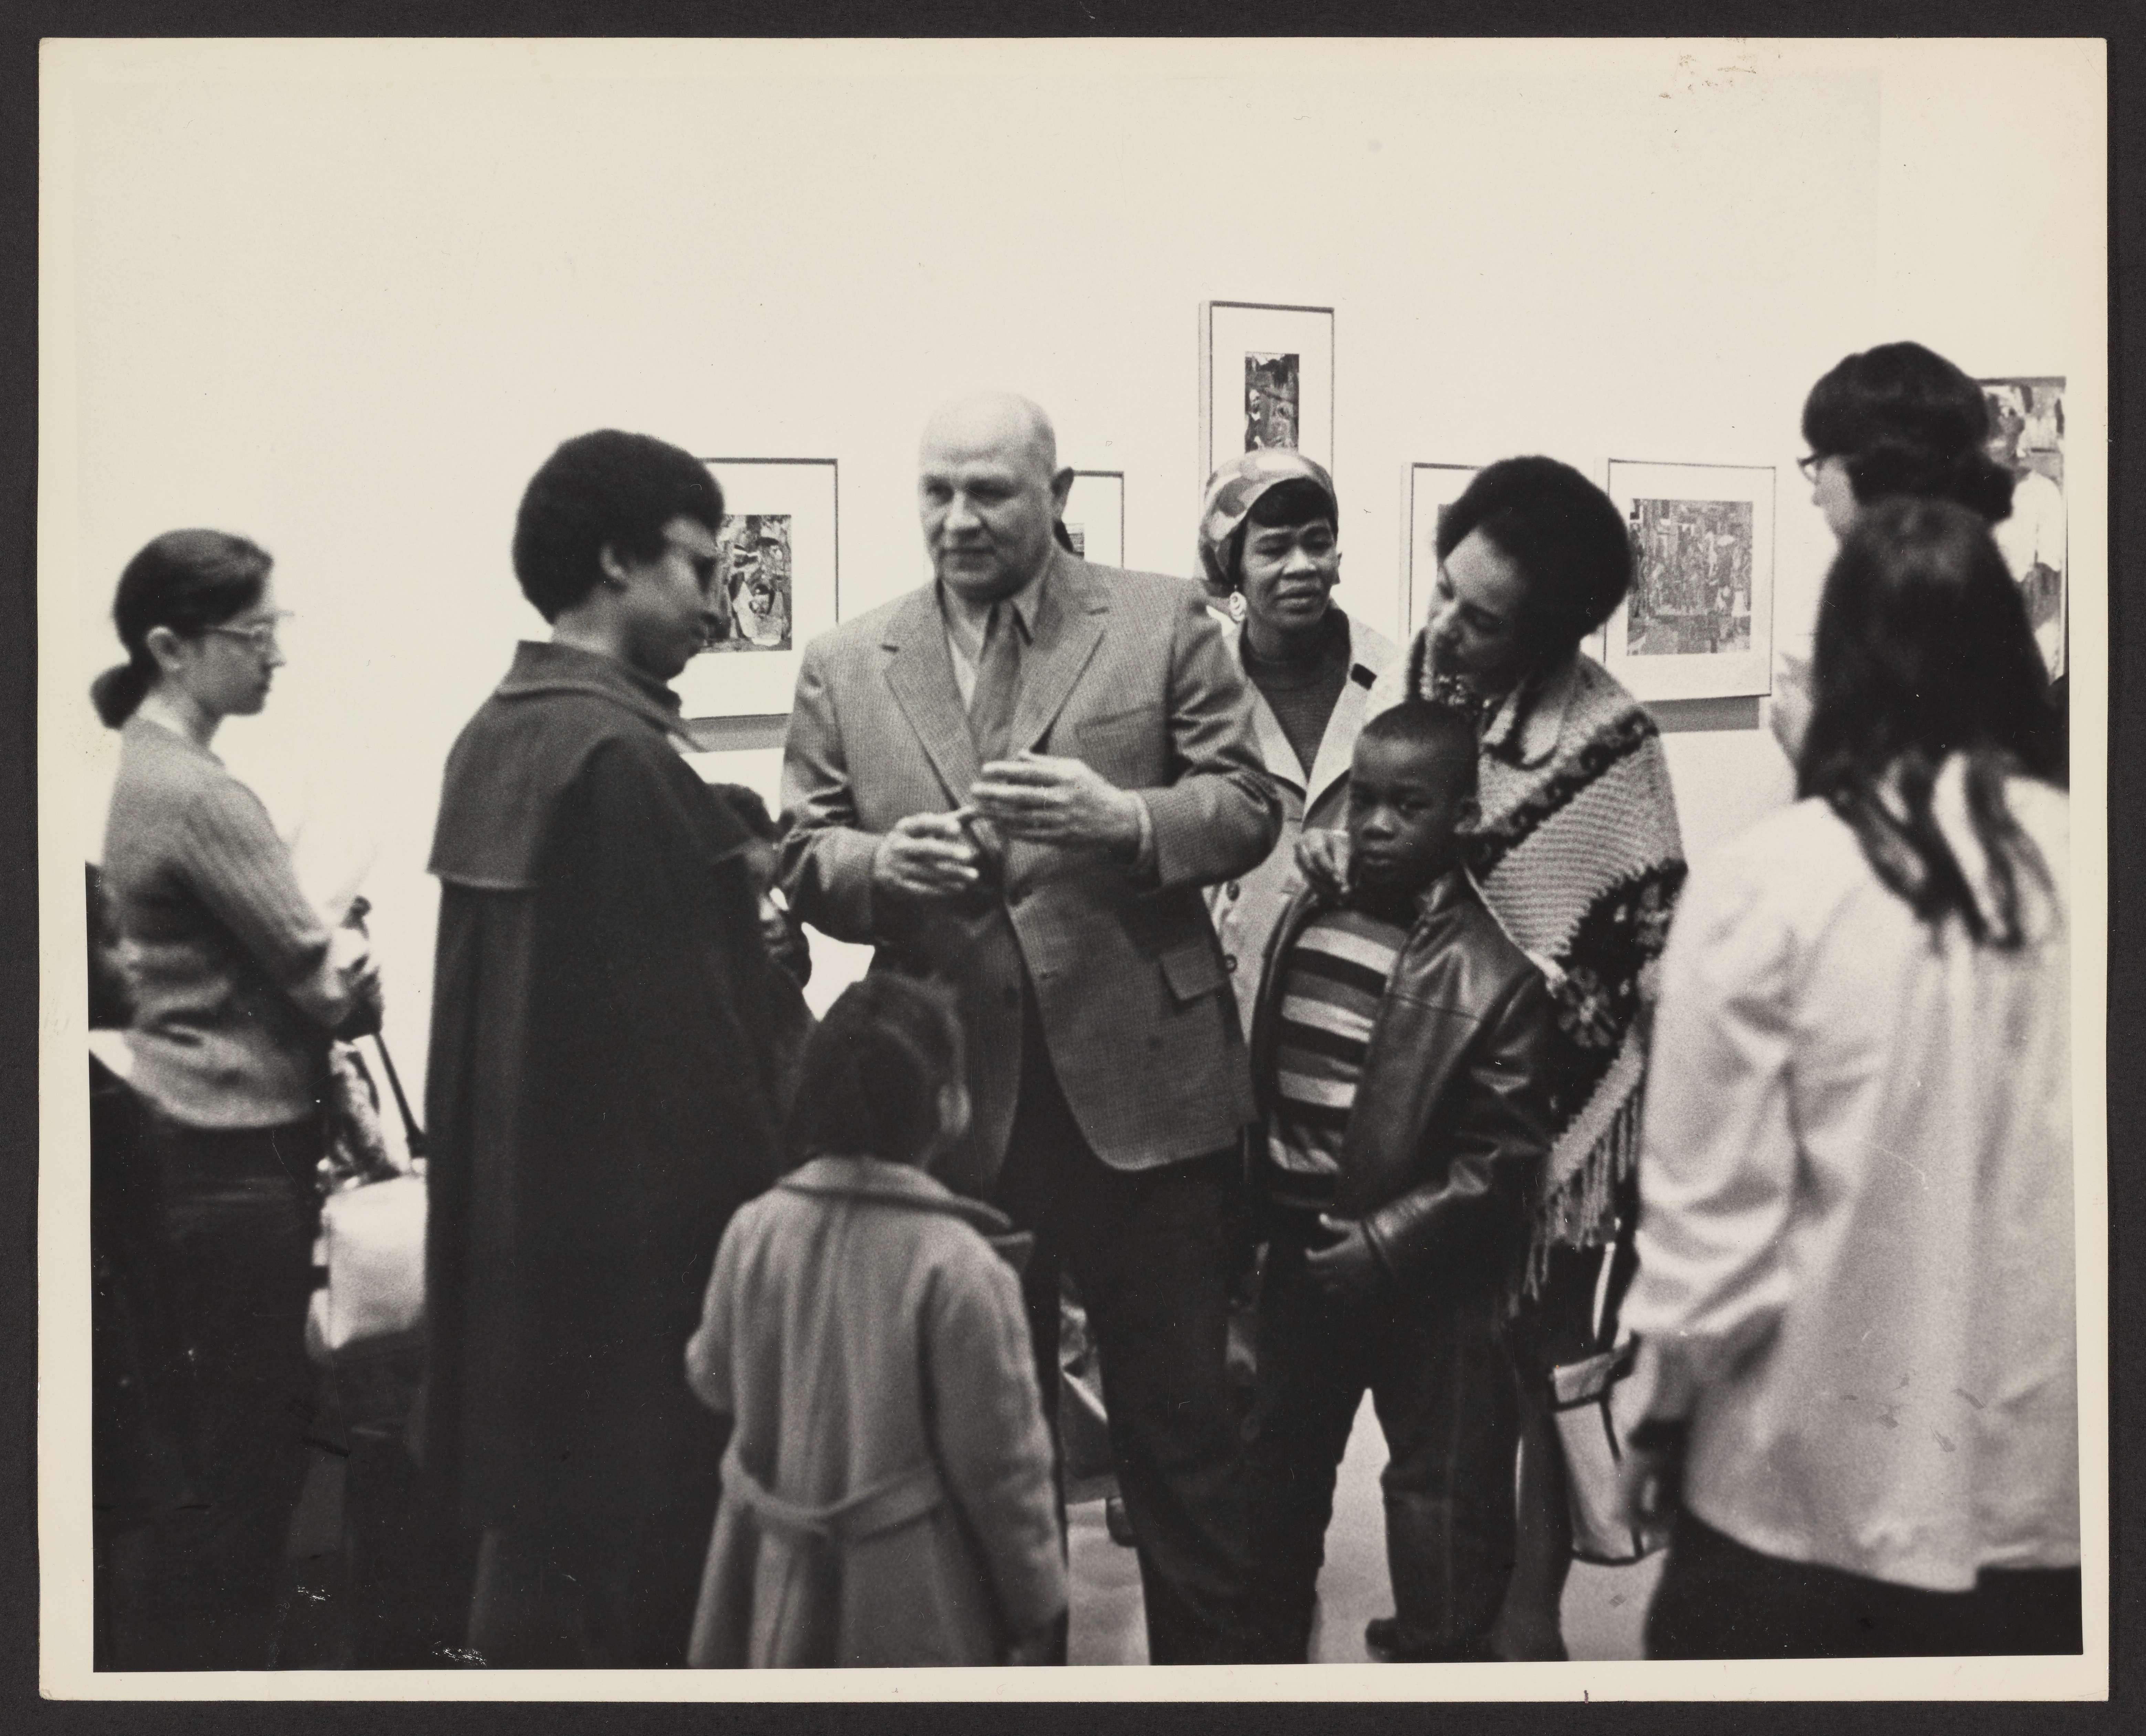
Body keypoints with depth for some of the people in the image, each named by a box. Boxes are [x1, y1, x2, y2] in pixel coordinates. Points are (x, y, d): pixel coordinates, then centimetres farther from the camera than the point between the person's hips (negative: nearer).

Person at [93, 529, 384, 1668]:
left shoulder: (148, 768, 11)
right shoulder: (196, 795, -19)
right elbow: (325, 981, -17)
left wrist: (327, 962, -5)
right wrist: (358, 972, 3)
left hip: (206, 1142, 10)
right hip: (235, 1158, -10)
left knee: (243, 1437, 17)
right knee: (253, 1447, 0)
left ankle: (207, 1657, 28)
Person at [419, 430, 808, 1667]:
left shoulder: (493, 735, 8)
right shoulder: (618, 752, -19)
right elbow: (686, 1023, -20)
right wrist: (764, 1208, -13)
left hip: (516, 1200, 9)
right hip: (642, 1217, -9)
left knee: (538, 1525, 18)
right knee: (651, 1546, 3)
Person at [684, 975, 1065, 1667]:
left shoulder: (755, 1230, -6)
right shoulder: (959, 1266, -20)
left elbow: (715, 1377, 10)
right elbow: (1001, 1462, -14)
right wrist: (1036, 1604, 0)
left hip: (777, 1592, 5)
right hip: (910, 1610, -5)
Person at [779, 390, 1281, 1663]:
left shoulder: (1164, 624, 1)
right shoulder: (846, 667, 7)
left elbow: (1249, 806, -2)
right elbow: (805, 863, 6)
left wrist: (1122, 818, -21)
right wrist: (886, 862, -17)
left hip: (1144, 1086, -2)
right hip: (953, 1098, 2)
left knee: (1180, 1414, 9)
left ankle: (1207, 1653, 26)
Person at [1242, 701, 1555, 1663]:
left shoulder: (1494, 971, -15)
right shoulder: (1302, 919, 2)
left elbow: (1501, 1157, -16)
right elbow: (1260, 1080, 9)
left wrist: (1384, 1242, -19)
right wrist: (1251, 1211, 6)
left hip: (1433, 1279, -6)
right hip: (1301, 1254, 6)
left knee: (1440, 1503, 6)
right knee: (1276, 1473, 21)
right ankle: (1267, 1648, 39)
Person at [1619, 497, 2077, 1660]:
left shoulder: (1766, 882, -14)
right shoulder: (2082, 864, -7)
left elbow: (1713, 1203, -10)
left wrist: (1664, 1402, 6)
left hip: (1811, 1473, -2)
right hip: (2042, 1472, 3)